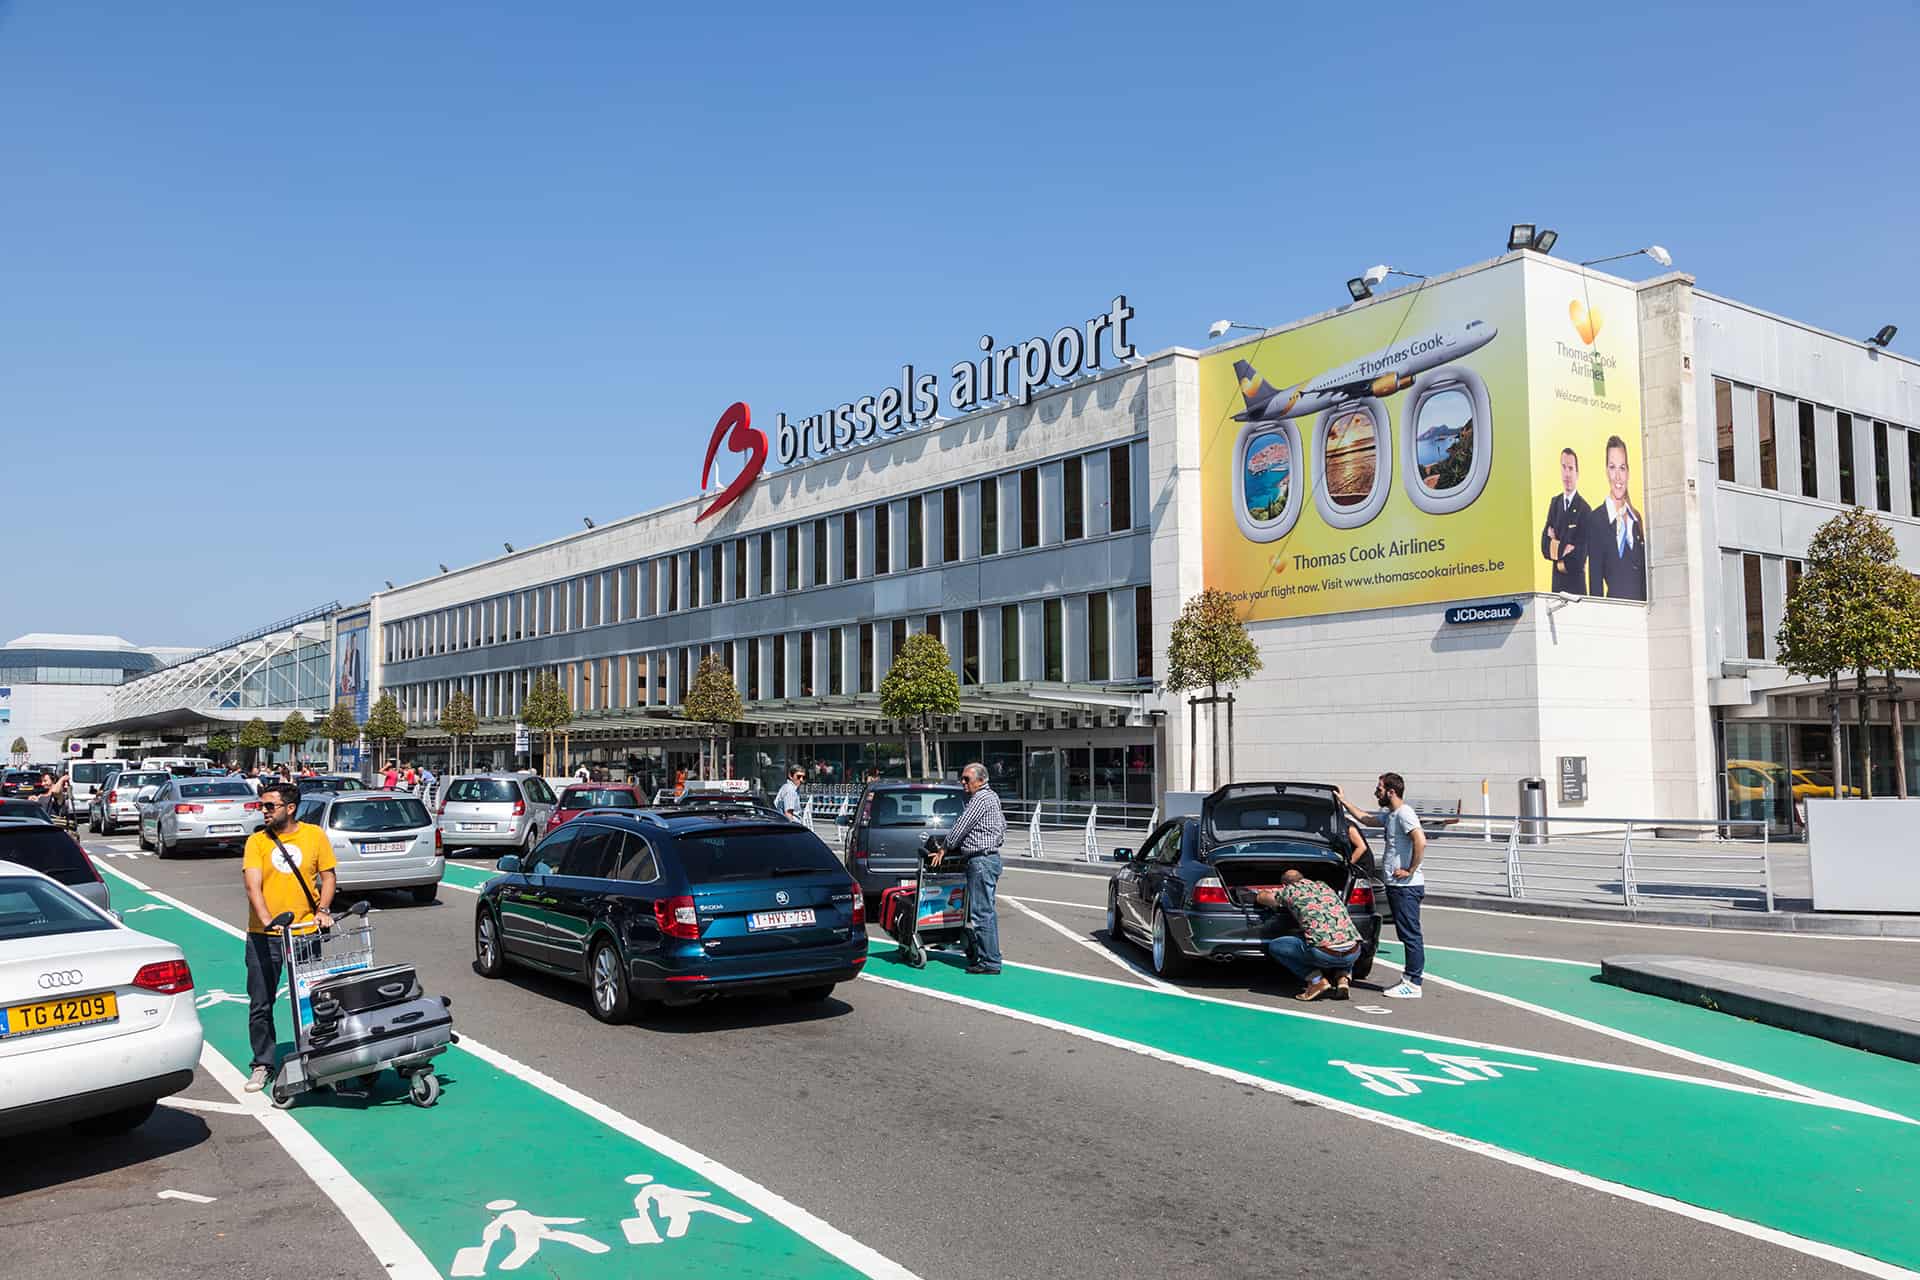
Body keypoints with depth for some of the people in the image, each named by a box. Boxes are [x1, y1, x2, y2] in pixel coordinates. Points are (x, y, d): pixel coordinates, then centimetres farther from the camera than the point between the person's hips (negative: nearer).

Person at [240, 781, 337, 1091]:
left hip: (305, 931, 0)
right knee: (260, 1006, 5)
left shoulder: (314, 835, 1)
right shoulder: (257, 841, -2)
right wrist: (266, 920, -27)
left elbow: (328, 876, 6)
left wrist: (322, 910, -9)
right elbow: (253, 885, -12)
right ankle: (263, 1065, 18)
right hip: (263, 935, 0)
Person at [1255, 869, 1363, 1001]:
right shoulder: (1322, 886, 25)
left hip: (1326, 954, -5)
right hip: (1354, 953, 5)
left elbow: (1260, 897, 28)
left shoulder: (1291, 890, 11)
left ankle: (1317, 980, 2)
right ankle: (1343, 978, 13)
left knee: (1274, 946, 12)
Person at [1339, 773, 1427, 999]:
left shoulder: (1404, 813, -15)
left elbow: (1420, 842, -27)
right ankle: (1415, 971, 25)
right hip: (1397, 885, 10)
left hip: (1406, 886, -10)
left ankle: (1413, 984, -4)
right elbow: (1366, 819, 35)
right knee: (1407, 933, 16)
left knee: (1410, 934, -6)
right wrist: (1344, 801, 37)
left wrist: (1411, 870, -20)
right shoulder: (1390, 815, 16)